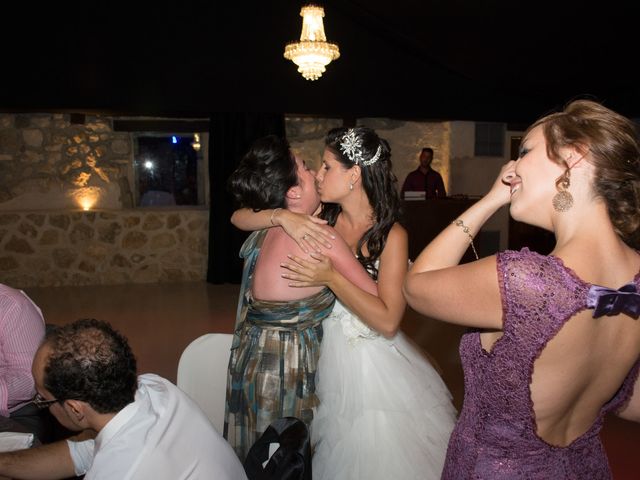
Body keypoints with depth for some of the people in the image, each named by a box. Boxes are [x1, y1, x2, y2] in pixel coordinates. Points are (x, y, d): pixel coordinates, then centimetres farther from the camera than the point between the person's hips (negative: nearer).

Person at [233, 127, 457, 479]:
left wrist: (332, 278, -27)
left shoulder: (391, 235, -16)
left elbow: (387, 321, -21)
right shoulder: (323, 219, -4)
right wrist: (281, 217, -23)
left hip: (373, 367, -3)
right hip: (328, 355, 4)